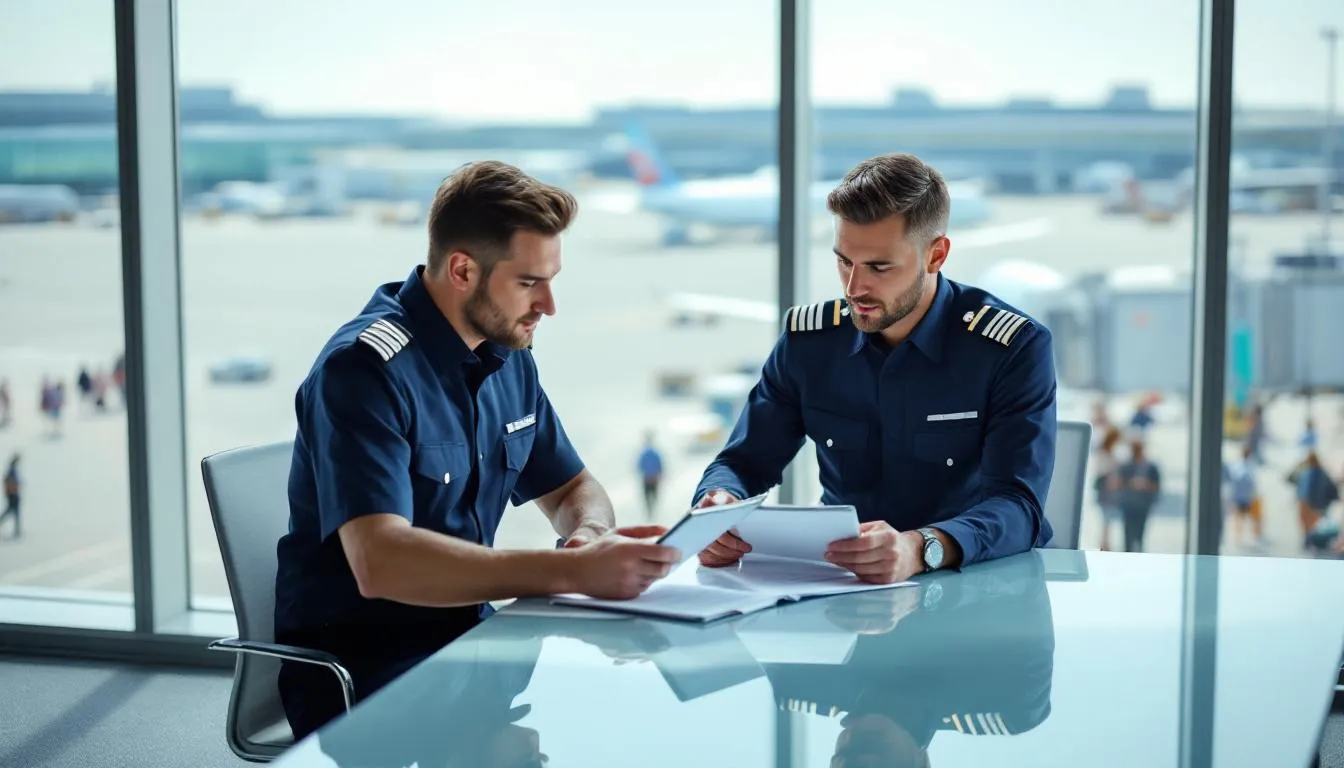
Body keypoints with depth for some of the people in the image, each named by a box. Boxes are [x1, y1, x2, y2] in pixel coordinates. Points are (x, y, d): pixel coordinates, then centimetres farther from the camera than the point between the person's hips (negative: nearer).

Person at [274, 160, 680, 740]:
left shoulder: (508, 356, 6)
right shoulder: (365, 368, -19)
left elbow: (572, 489, 18)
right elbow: (380, 562, -31)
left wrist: (592, 535, -8)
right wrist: (573, 571, -36)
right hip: (360, 665, -7)